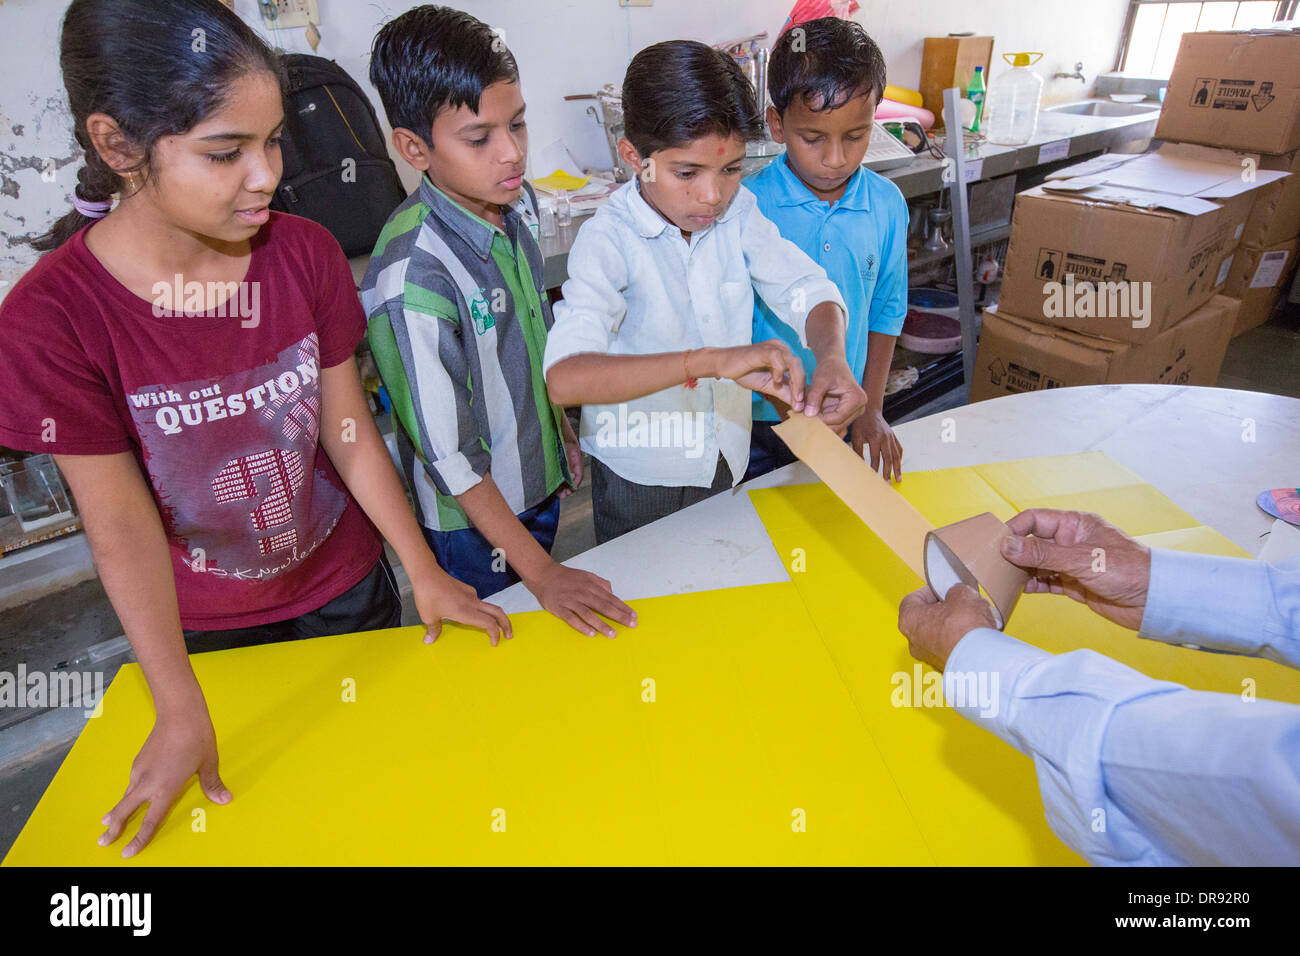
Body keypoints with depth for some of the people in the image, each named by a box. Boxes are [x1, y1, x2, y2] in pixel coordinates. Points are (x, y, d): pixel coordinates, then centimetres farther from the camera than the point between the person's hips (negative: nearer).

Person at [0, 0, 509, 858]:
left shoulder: (305, 254, -14)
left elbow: (350, 431, -10)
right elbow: (120, 521, -19)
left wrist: (426, 573, -10)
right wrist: (183, 712, -16)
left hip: (346, 583, 2)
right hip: (209, 625, -1)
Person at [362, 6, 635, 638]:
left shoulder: (518, 202, -8)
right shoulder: (412, 277, -31)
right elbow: (447, 453, -26)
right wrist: (541, 572, -21)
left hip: (539, 478, 7)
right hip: (472, 518, -6)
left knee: (544, 632, 27)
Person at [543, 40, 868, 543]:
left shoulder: (739, 211, -8)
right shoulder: (609, 238, -25)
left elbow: (807, 289, -7)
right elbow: (564, 376, -40)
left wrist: (832, 358, -31)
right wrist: (712, 360, -51)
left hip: (726, 458, 5)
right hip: (639, 477, -4)